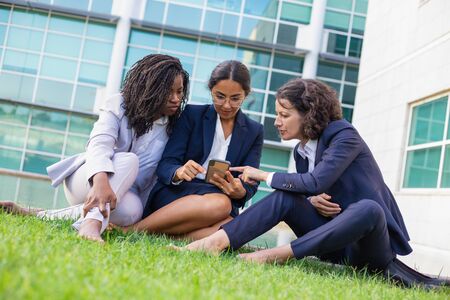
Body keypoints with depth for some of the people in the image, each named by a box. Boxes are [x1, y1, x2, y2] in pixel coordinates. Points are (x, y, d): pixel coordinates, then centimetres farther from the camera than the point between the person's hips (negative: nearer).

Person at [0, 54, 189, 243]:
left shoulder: (176, 124, 2)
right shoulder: (119, 105, -9)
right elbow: (99, 144, -27)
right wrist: (101, 181, -46)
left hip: (124, 192, 3)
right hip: (87, 179, -3)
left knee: (131, 210, -36)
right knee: (129, 160, -34)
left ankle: (44, 216, -32)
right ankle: (92, 222, -53)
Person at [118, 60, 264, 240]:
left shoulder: (254, 131, 11)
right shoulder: (192, 115, 6)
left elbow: (250, 185, 3)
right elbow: (165, 166, -2)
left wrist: (239, 192, -22)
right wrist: (178, 173, -28)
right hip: (175, 192, -2)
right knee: (220, 204, -37)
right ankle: (134, 229, -27)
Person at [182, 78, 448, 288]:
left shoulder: (344, 136, -13)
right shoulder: (301, 151, 9)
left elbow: (315, 182, -26)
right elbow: (307, 191, 12)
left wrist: (264, 176, -14)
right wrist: (312, 201, -13)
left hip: (373, 239, -6)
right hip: (338, 238, 6)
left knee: (367, 208, -40)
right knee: (285, 197, -15)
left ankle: (279, 254, -41)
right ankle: (219, 242, -36)